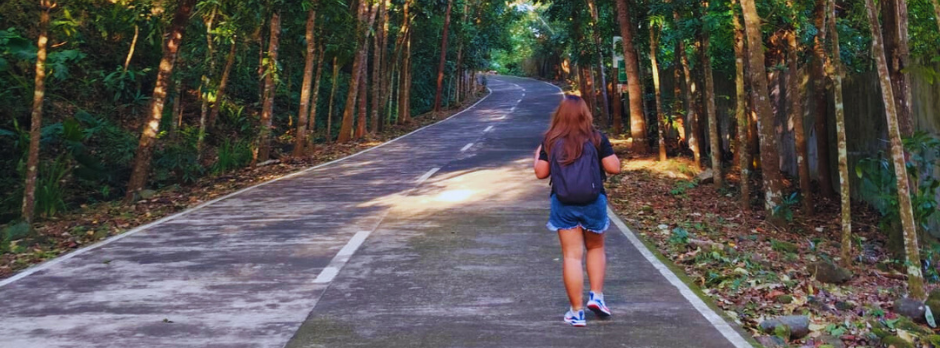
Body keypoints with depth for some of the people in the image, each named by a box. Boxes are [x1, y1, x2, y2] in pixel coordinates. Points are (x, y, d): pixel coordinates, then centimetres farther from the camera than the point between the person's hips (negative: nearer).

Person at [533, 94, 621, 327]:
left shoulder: (551, 141, 0)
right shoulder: (597, 138, -3)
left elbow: (541, 173, 3)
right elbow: (614, 168, -4)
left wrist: (538, 155, 23)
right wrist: (608, 152, 16)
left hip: (563, 204, 0)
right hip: (593, 202, 0)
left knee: (572, 255, 3)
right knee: (596, 248, 22)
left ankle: (576, 312, 5)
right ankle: (597, 296, 12)